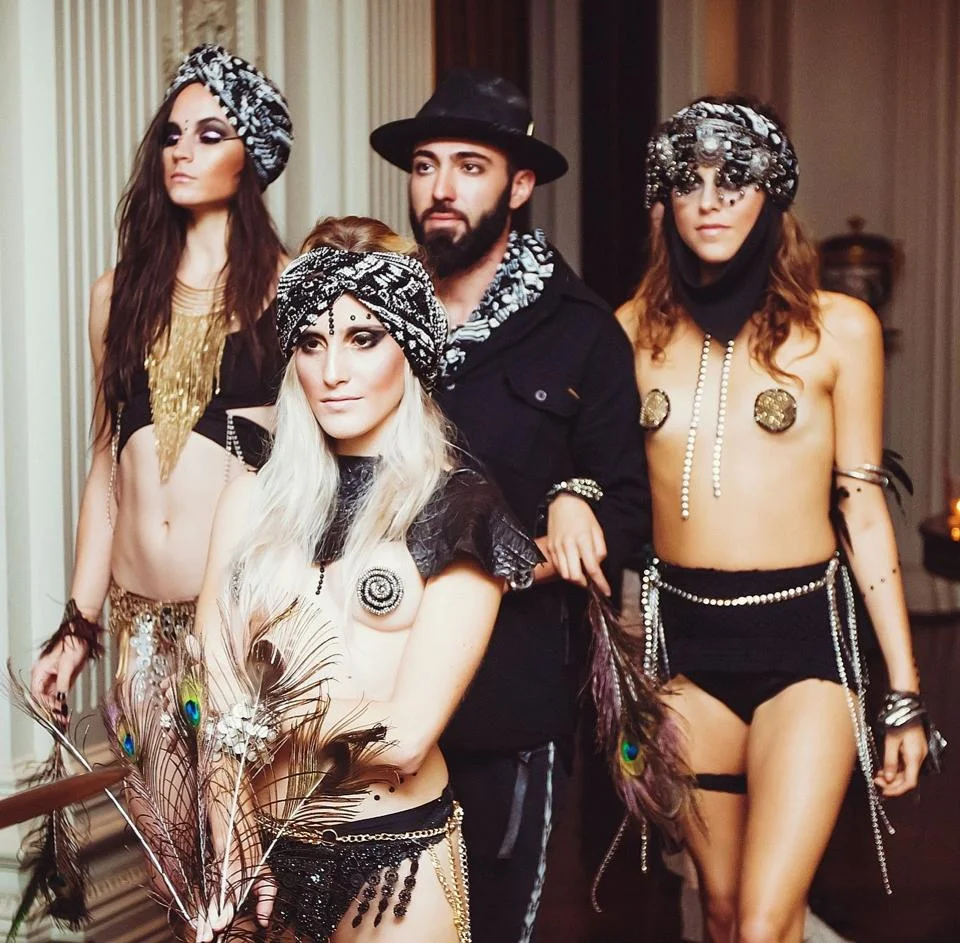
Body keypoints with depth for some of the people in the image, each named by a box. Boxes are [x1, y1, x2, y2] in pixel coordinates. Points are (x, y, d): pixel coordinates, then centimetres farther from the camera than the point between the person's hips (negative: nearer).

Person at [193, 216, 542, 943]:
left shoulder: (460, 509, -8)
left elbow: (404, 737, -16)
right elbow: (211, 687, -2)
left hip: (393, 852, -3)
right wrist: (228, 843, -11)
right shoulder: (258, 496, 4)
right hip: (262, 840, 4)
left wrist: (263, 709, -6)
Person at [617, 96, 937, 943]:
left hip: (805, 638, -2)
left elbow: (862, 504, 0)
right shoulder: (637, 331, 3)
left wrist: (904, 693, 0)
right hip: (684, 644, 3)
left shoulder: (838, 328, -3)